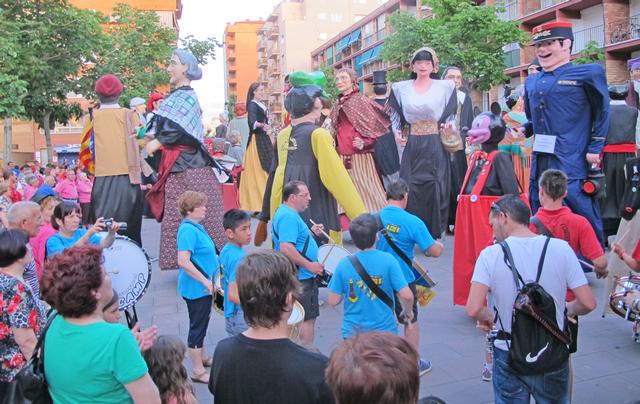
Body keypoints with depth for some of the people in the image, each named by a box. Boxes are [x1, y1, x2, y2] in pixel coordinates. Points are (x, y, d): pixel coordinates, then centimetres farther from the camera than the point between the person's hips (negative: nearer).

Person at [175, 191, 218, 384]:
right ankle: (198, 371, 13)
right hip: (196, 288, -10)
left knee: (202, 323, 23)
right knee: (198, 325, 1)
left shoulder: (197, 227, 8)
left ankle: (202, 356, 40)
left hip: (204, 286, 10)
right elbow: (183, 261, -30)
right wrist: (205, 281, -26)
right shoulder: (188, 230, -22)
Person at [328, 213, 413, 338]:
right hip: (384, 331, -1)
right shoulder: (388, 260, -14)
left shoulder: (344, 264, -9)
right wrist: (408, 311, 5)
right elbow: (407, 296, -15)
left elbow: (333, 301, -6)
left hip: (352, 332, 1)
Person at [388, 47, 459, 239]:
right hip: (412, 145, 1)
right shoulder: (401, 88, 11)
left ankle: (434, 235, 5)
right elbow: (396, 115, 16)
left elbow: (450, 115, 8)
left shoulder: (445, 86, 6)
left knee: (434, 188, -4)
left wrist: (449, 129, -11)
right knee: (411, 189, -3)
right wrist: (396, 132, -1)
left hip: (435, 146, -1)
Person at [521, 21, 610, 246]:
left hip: (572, 166, -6)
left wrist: (594, 150, -4)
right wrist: (523, 130, 9)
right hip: (540, 164, 6)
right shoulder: (532, 82, 15)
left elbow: (602, 114, 1)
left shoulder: (587, 74, -2)